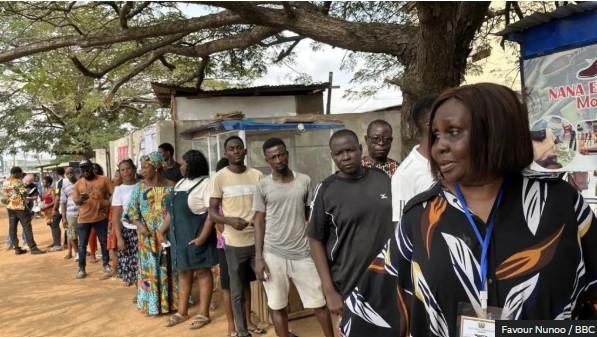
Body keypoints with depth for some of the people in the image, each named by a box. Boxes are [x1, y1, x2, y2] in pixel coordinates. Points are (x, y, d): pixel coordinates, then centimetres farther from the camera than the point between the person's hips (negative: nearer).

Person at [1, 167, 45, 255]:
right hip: (20, 207, -7)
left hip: (10, 208, 7)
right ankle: (33, 248, -3)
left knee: (12, 228, 8)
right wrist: (28, 208, -6)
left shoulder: (5, 182, 8)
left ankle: (16, 248, 14)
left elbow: (4, 196, 10)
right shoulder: (19, 182, -14)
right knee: (27, 227, -4)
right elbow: (24, 196, -14)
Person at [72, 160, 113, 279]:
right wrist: (81, 199, -20)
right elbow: (75, 201, 1)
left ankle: (106, 264, 24)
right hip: (84, 218, 1)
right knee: (82, 245, 5)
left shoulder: (103, 180, -1)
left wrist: (107, 205, -12)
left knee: (104, 242, 10)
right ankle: (81, 269, 15)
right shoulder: (78, 183, 3)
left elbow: (112, 194, 1)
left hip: (101, 217, -1)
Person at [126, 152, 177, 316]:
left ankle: (170, 301, 20)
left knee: (169, 268, 7)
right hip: (147, 236, 1)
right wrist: (139, 225, -15)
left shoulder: (170, 186, -2)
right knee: (149, 269, 6)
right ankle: (152, 303, 18)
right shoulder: (139, 187, 1)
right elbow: (132, 210, 0)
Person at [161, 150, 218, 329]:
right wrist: (161, 231, 15)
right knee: (183, 273, 15)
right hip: (179, 236, 8)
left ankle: (204, 314, 14)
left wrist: (203, 237, -25)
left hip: (196, 237, -8)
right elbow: (171, 210, 18)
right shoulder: (180, 183, 13)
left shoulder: (205, 183, -13)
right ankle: (182, 312, 27)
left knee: (202, 272, 4)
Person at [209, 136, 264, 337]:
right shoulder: (220, 177, -4)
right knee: (237, 291, 10)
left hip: (259, 240, 2)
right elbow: (212, 212, -3)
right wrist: (230, 220, -21)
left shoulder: (257, 175, 3)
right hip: (234, 243, -2)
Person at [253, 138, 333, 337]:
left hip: (303, 253, 1)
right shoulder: (263, 186, -2)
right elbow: (259, 222, 0)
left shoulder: (304, 181, 2)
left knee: (319, 302, 9)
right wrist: (258, 258, -5)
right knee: (277, 306, 9)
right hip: (273, 254, -1)